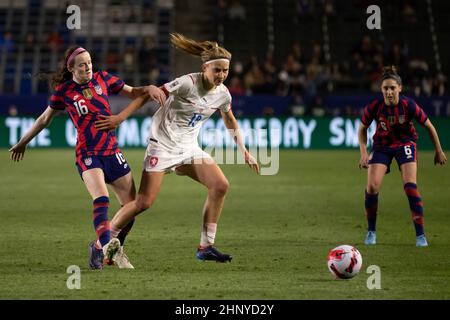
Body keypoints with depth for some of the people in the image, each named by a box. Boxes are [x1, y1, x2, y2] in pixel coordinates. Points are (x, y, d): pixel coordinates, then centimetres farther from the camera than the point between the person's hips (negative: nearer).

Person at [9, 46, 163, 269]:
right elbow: (45, 118, 16)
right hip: (87, 153, -4)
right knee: (101, 198, -29)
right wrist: (23, 142, 24)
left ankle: (100, 248, 14)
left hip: (112, 151, 4)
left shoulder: (102, 79, 7)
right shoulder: (64, 91, 2)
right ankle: (107, 246, -47)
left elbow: (132, 92, 16)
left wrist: (149, 89, -6)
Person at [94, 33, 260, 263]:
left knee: (220, 186, -13)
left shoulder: (223, 94, -1)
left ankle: (205, 247, -5)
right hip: (162, 146, -6)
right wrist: (120, 117, -22)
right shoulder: (188, 83, -21)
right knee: (143, 203, -11)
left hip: (188, 148, 6)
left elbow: (230, 122, 19)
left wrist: (244, 151, 16)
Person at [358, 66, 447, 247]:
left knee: (410, 185, -19)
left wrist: (439, 151, 1)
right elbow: (362, 129, -2)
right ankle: (371, 232, 5)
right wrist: (364, 153, -13)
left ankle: (420, 235, -13)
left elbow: (429, 127, -7)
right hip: (382, 146, 1)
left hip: (405, 144, -1)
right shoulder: (374, 107, -21)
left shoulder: (409, 106, -24)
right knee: (372, 186, -15)